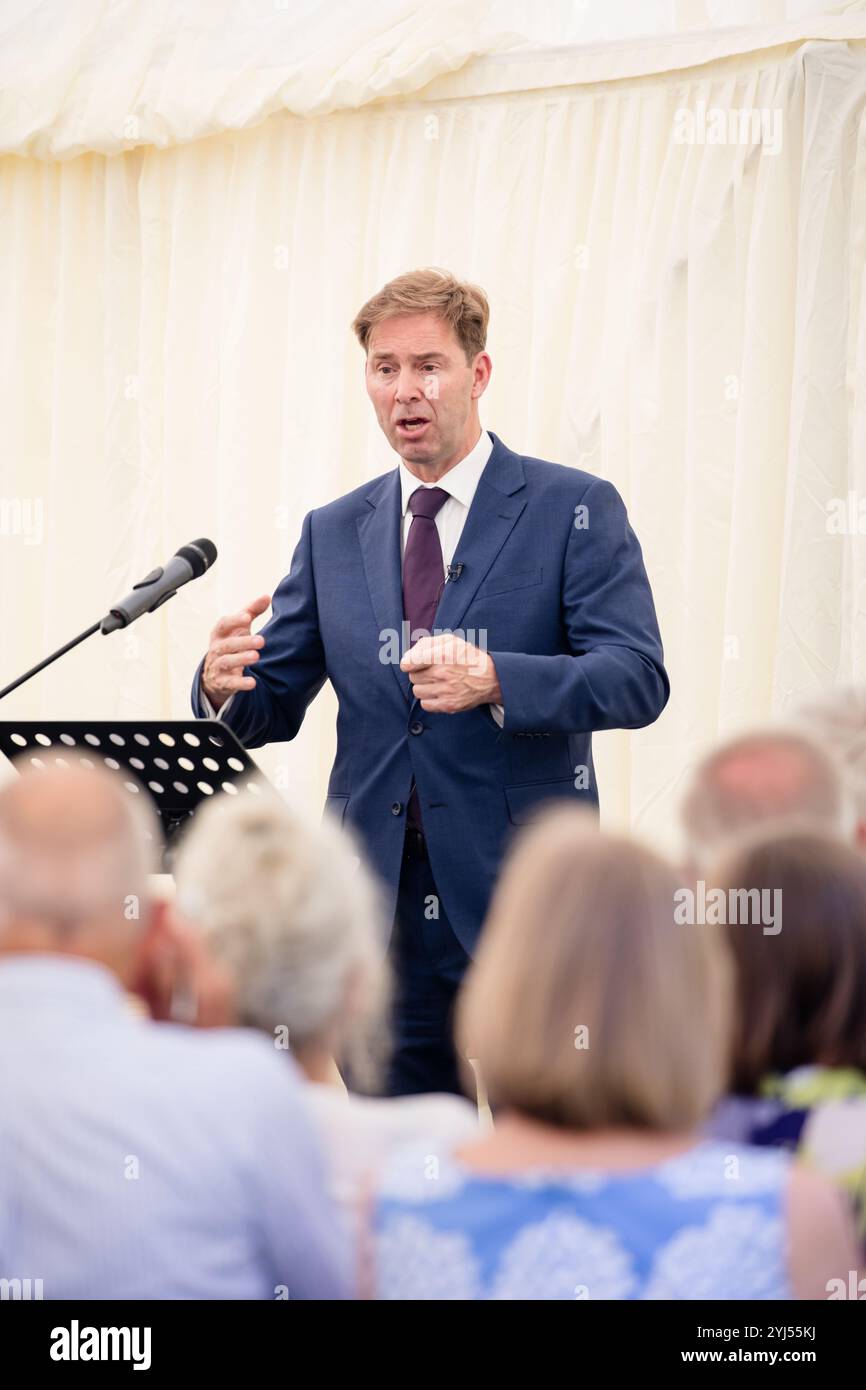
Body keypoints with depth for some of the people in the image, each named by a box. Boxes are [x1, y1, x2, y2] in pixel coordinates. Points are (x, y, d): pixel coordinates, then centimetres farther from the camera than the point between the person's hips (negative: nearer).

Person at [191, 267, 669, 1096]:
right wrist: (226, 685, -12)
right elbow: (274, 705, 13)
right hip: (382, 898, 4)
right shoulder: (334, 532, 13)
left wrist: (494, 680, -26)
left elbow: (638, 680, -10)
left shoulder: (574, 511, 0)